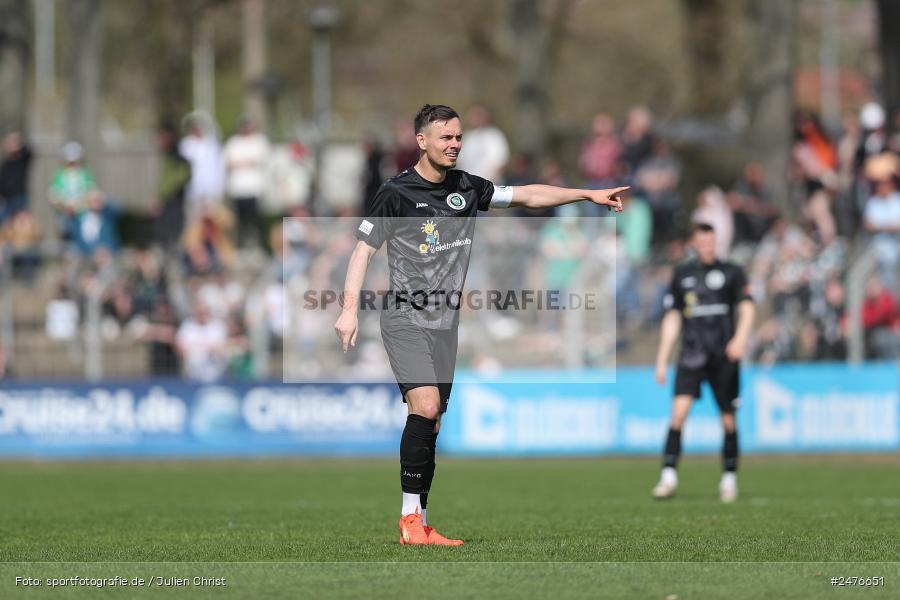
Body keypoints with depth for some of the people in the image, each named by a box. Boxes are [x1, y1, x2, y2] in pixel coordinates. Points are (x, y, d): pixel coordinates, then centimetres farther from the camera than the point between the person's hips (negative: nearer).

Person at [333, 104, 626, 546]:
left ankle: (419, 526, 8)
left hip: (445, 323, 6)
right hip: (405, 319, -6)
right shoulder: (397, 192, -6)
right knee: (426, 407, -22)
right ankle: (410, 516, -16)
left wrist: (588, 194, 9)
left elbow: (527, 195, 16)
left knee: (431, 426, 4)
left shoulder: (467, 189, 10)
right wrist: (350, 309, -14)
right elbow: (363, 249, -4)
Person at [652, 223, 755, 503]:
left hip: (724, 356, -1)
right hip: (692, 354, 1)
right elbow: (672, 318, 16)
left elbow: (747, 307, -1)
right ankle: (669, 477, -15)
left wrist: (740, 338, -20)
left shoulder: (731, 272, 7)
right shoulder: (682, 275, 13)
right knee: (679, 411, -16)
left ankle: (729, 479, 14)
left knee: (728, 420, 0)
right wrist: (662, 359, 12)